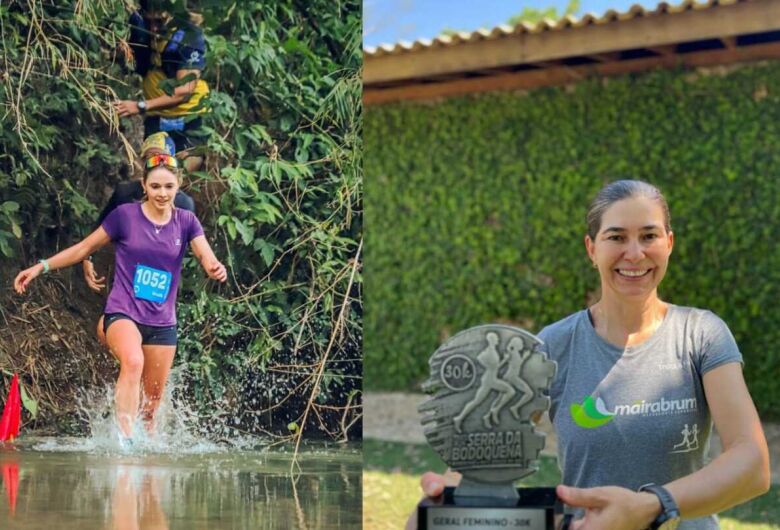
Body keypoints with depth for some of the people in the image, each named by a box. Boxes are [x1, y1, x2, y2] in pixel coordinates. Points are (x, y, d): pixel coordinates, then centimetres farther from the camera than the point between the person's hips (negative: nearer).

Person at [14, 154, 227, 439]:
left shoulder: (186, 221, 3)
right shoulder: (125, 215, -3)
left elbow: (206, 257, -8)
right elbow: (85, 247, 5)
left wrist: (215, 268, -33)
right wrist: (42, 266, -1)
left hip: (162, 322, 4)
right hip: (123, 312, -3)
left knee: (153, 399, 9)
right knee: (133, 361, -33)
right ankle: (124, 437, -39)